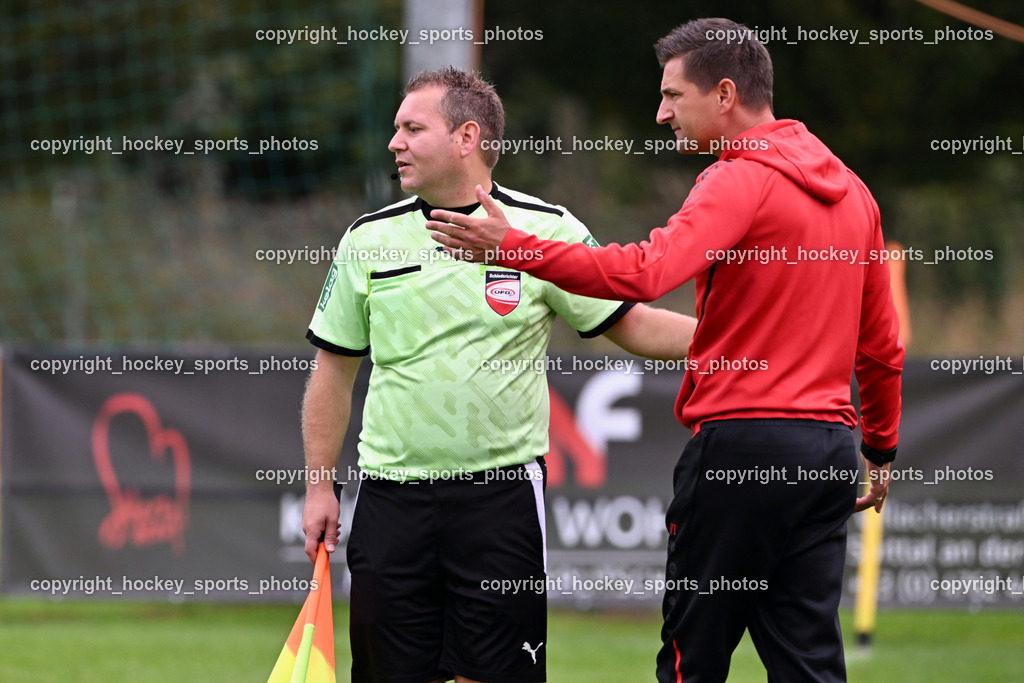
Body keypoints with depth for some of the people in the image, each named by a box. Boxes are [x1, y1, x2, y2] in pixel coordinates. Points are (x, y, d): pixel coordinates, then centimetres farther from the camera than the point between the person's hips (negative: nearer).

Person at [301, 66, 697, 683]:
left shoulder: (547, 231, -1)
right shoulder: (370, 240, 6)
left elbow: (630, 325, 4)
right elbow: (335, 370, 13)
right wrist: (319, 485, 9)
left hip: (500, 489, -2)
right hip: (392, 489, 2)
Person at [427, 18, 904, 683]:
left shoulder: (741, 182, -11)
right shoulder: (850, 190, 14)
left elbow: (642, 273, -27)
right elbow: (882, 345, 19)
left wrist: (513, 246, -26)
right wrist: (882, 448, 28)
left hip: (742, 437, -7)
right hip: (829, 444, 7)